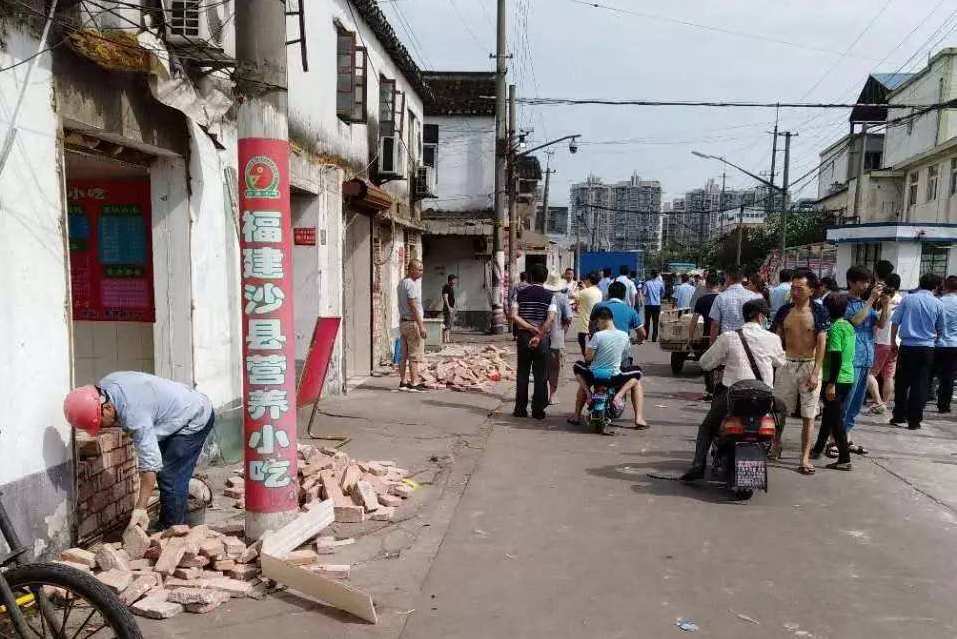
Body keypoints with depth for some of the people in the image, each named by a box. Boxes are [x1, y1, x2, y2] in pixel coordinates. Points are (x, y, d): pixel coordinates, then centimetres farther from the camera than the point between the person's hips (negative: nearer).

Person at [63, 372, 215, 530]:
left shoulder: (133, 414, -36)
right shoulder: (102, 386, -10)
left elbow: (150, 463, -32)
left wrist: (140, 508, -29)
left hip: (196, 419, -10)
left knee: (171, 480, -13)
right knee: (164, 475, 13)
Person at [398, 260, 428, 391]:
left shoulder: (402, 282, 13)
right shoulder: (411, 284, -17)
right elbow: (414, 307, -22)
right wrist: (421, 326, -22)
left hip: (403, 321, 10)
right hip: (412, 323, -10)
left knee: (404, 355, 11)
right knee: (415, 356, -5)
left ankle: (403, 382, 16)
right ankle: (414, 383, -3)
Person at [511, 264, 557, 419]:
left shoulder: (521, 293, 2)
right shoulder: (549, 295, -4)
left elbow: (514, 316, -8)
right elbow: (551, 319, -16)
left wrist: (531, 329, -10)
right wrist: (539, 335, -15)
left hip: (524, 336, 2)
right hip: (542, 338, -2)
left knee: (522, 373, 9)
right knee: (541, 376, 6)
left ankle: (520, 409, 12)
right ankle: (538, 410, 8)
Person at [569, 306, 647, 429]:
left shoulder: (597, 336, -13)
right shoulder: (624, 336, -3)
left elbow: (588, 357, -11)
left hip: (594, 375, -1)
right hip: (614, 377, 2)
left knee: (578, 366, 31)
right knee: (637, 374, 29)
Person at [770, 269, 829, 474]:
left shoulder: (818, 312, -5)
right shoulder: (784, 310, 4)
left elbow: (822, 343, -8)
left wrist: (815, 373, -14)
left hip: (809, 365, -3)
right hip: (787, 364, 3)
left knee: (808, 415, 3)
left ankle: (805, 458, 10)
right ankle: (776, 446, 27)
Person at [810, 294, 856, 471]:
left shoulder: (835, 327, -16)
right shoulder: (849, 326, 11)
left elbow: (836, 357, -22)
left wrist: (831, 383, -21)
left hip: (837, 380, -9)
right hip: (848, 378, 9)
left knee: (835, 419, -3)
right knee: (829, 415, 20)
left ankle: (845, 459, 0)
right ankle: (818, 449, 32)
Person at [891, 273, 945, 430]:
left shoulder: (907, 299, -1)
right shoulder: (938, 304, 0)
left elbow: (895, 321, -2)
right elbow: (941, 330, 9)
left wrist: (893, 342, 8)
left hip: (907, 346, 0)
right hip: (926, 348, 0)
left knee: (901, 382, 11)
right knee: (920, 384, 4)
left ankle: (899, 416, 16)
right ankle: (914, 420, 5)